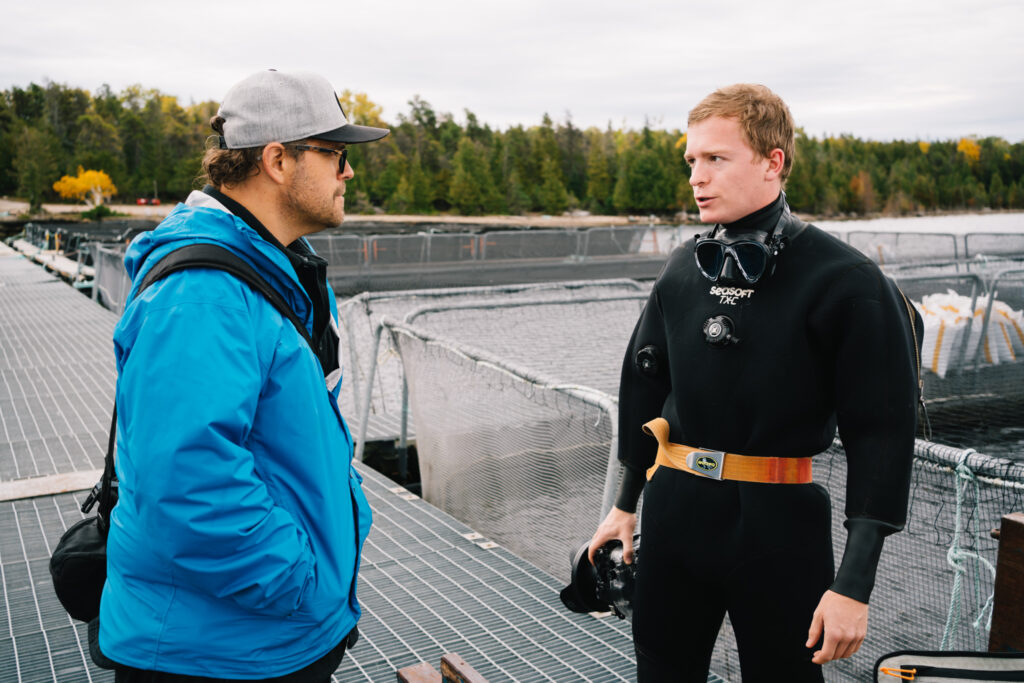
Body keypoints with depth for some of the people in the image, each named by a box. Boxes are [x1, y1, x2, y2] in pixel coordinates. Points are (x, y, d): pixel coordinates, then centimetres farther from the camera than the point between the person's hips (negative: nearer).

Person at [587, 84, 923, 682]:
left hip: (780, 521, -4)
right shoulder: (685, 270, 4)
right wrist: (626, 503, 20)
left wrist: (855, 584, -13)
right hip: (673, 510, 5)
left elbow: (882, 433, -12)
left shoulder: (846, 282, -12)